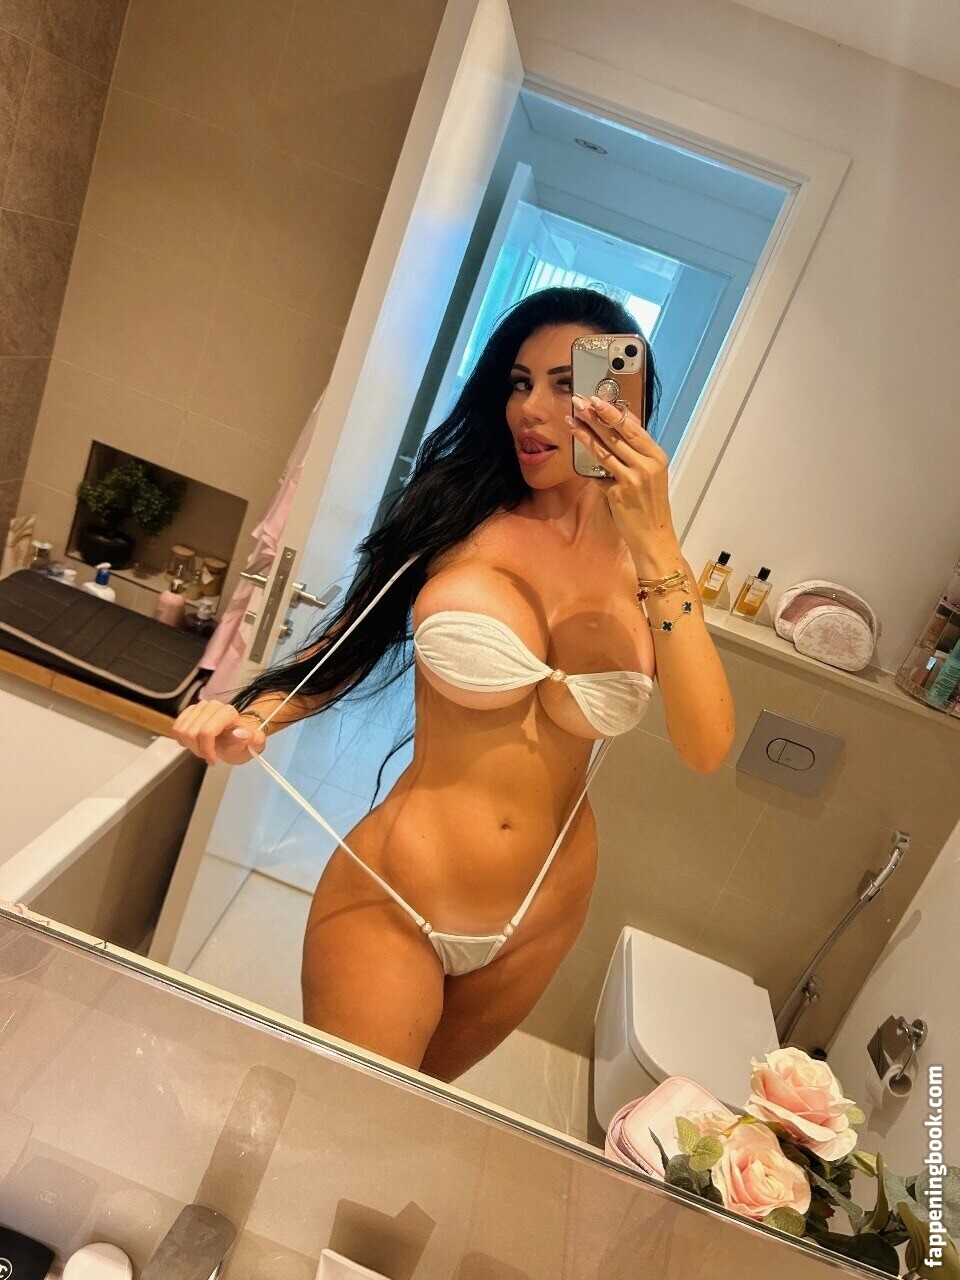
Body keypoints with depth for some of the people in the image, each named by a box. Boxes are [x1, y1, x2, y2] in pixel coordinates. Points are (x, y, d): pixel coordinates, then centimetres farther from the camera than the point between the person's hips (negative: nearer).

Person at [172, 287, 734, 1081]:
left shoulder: (647, 561, -5)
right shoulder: (458, 512, -9)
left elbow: (706, 748, -19)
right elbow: (350, 643, 1)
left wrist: (658, 547, -24)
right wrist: (254, 716, -16)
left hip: (541, 918, 4)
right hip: (393, 898, -3)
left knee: (411, 1102, 29)